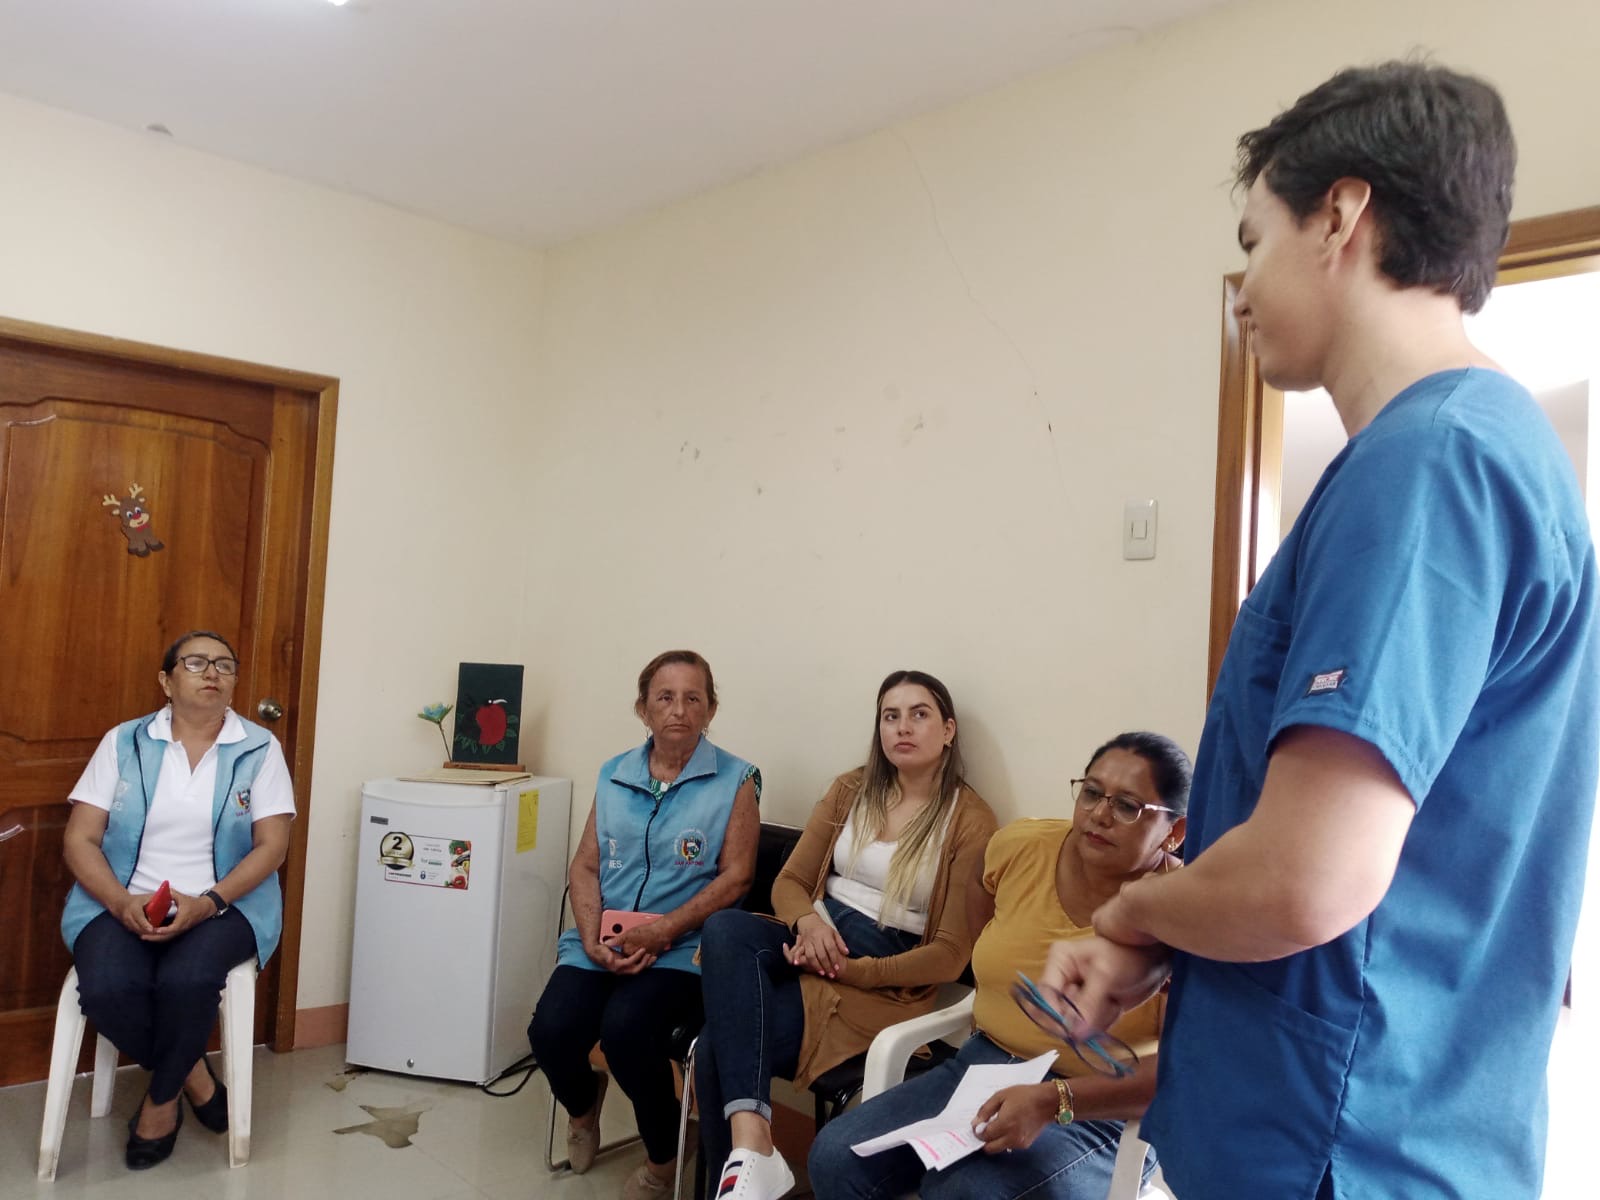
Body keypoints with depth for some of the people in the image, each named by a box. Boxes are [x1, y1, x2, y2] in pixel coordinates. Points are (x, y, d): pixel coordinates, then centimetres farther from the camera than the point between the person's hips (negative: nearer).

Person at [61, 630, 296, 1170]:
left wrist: (206, 903, -19)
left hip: (223, 904, -1)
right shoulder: (123, 742, 4)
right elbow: (79, 839, 1)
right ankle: (193, 1076, 0)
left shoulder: (260, 749, 0)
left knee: (185, 982, -31)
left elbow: (271, 846, -4)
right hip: (122, 904, 2)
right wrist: (122, 903, -16)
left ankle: (161, 1099, 0)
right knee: (105, 989, -28)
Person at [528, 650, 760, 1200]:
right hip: (600, 943, 4)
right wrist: (593, 938, -7)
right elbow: (585, 865, 10)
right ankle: (583, 1103, 21)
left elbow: (735, 876, -7)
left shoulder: (735, 781, -2)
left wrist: (662, 932, -16)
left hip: (681, 948, -4)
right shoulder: (613, 775, 11)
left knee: (625, 1028, -29)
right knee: (551, 1030, -20)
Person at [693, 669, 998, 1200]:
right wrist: (808, 921, -13)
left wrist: (854, 970, -17)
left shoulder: (970, 821, -5)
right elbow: (789, 881, 11)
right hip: (814, 941, 6)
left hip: (883, 979, -5)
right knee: (724, 927, -32)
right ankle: (749, 1143, -39)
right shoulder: (849, 790, 11)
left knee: (717, 1046, -28)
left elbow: (951, 955, -8)